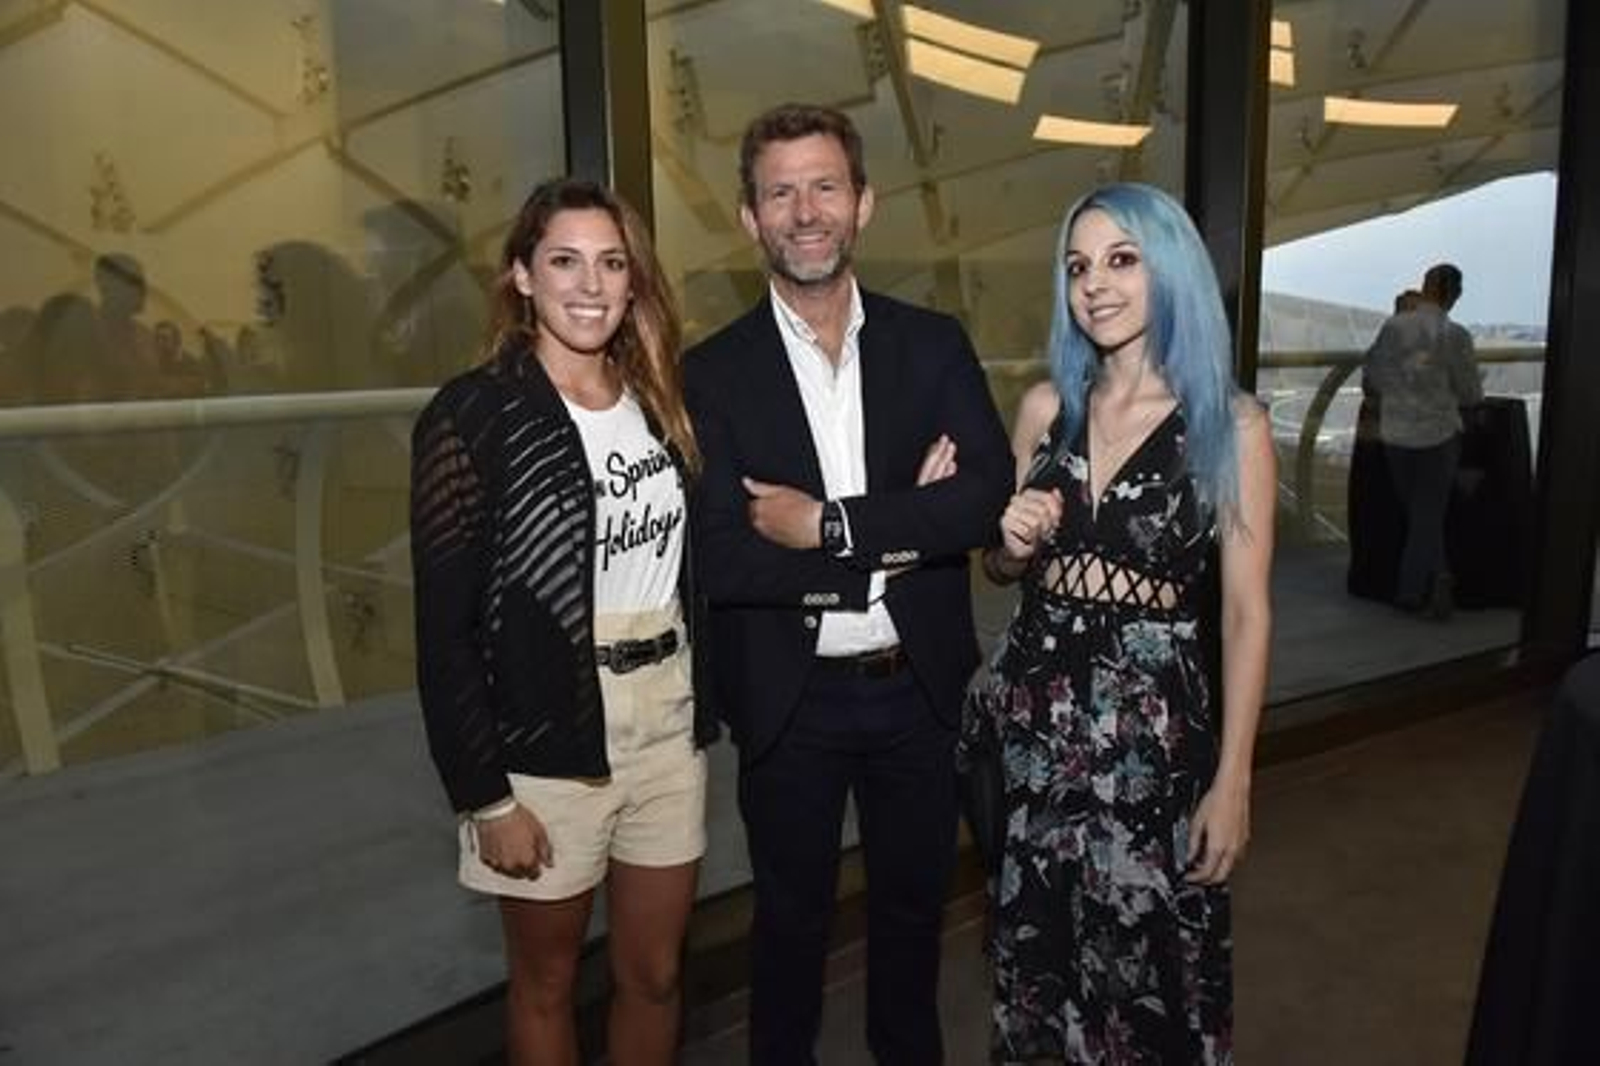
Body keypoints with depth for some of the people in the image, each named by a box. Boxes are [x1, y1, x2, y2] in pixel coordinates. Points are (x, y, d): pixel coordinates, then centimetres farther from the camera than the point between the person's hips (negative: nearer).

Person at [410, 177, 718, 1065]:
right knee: (546, 984, 17)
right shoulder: (472, 415, -12)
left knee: (654, 974, 18)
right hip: (546, 742, -4)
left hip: (668, 726, 5)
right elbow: (445, 629, -13)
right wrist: (485, 796, -13)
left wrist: (701, 709, 7)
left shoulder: (658, 400, 6)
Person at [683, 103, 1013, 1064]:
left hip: (920, 687, 2)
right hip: (789, 699, -2)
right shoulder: (715, 372, -8)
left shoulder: (935, 344, -2)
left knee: (914, 902, 22)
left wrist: (827, 525, -22)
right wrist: (902, 530, -18)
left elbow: (990, 496, -15)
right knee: (793, 917, 18)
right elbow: (721, 559, -18)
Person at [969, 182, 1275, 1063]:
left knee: (1151, 964, 11)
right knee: (1035, 948, 19)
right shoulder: (1045, 406, 3)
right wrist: (1012, 542, -10)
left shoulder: (1231, 424, -7)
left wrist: (1232, 780, -9)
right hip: (1030, 716, 4)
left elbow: (1245, 612, -7)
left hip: (1152, 729, -3)